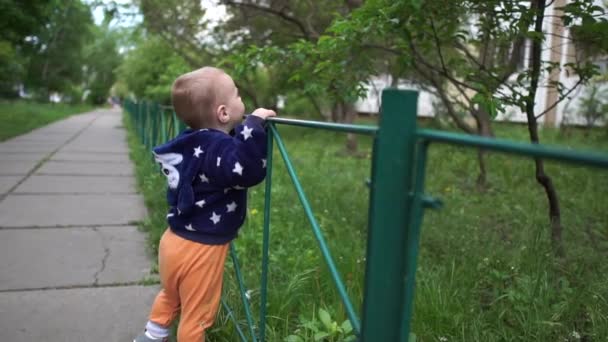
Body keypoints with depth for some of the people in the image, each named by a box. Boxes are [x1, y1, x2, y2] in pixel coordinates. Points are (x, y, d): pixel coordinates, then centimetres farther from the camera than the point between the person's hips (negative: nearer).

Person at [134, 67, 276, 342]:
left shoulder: (195, 142, 1)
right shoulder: (219, 147, -25)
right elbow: (249, 170, -43)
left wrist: (249, 127, 10)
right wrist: (253, 125, -34)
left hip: (176, 240, 9)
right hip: (200, 248, -9)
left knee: (170, 296, 33)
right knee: (196, 314, 14)